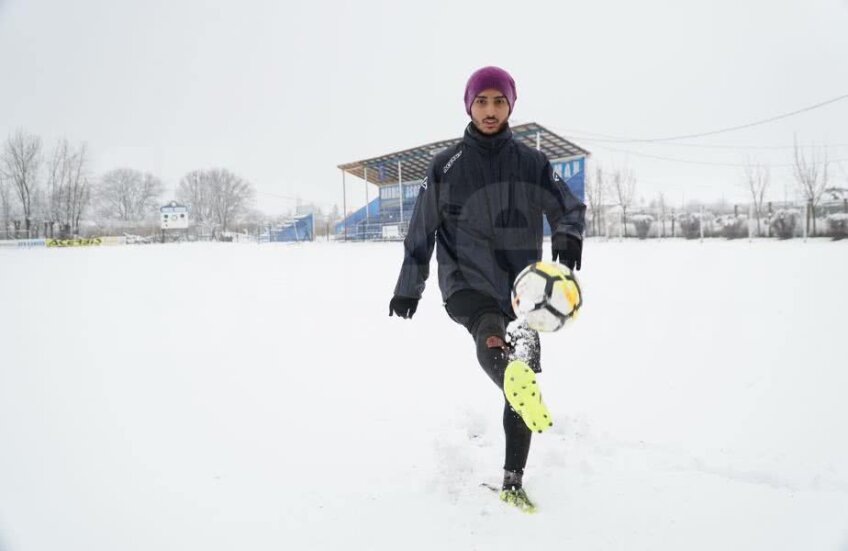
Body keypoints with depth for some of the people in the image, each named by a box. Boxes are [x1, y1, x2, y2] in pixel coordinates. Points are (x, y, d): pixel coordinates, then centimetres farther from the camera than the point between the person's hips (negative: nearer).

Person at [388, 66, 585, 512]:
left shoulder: (531, 163, 6)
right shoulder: (446, 166, 3)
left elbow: (569, 206, 2)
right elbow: (421, 231, 8)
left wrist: (568, 233, -22)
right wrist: (408, 287, 10)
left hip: (519, 289, 3)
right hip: (465, 283, -2)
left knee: (521, 384, 5)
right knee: (490, 334, -37)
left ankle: (513, 480, 19)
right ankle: (518, 383, -68)